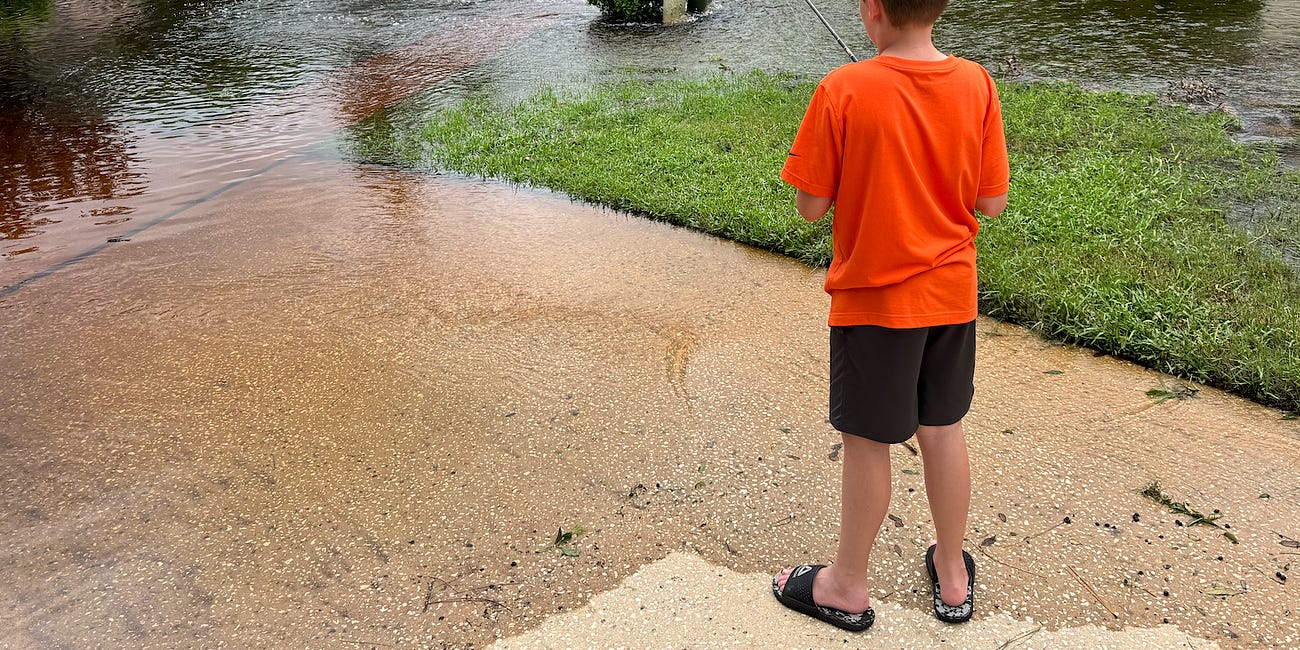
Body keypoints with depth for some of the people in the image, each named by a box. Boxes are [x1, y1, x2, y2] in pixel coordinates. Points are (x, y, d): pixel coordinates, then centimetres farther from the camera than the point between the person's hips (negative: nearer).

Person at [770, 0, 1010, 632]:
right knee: (943, 430, 18)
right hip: (951, 293, 4)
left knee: (867, 442, 9)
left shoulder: (843, 90, -18)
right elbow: (992, 201, -1)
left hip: (873, 298, -4)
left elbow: (810, 205, -13)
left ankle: (848, 586, 28)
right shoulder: (976, 84, -6)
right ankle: (953, 578, 35)